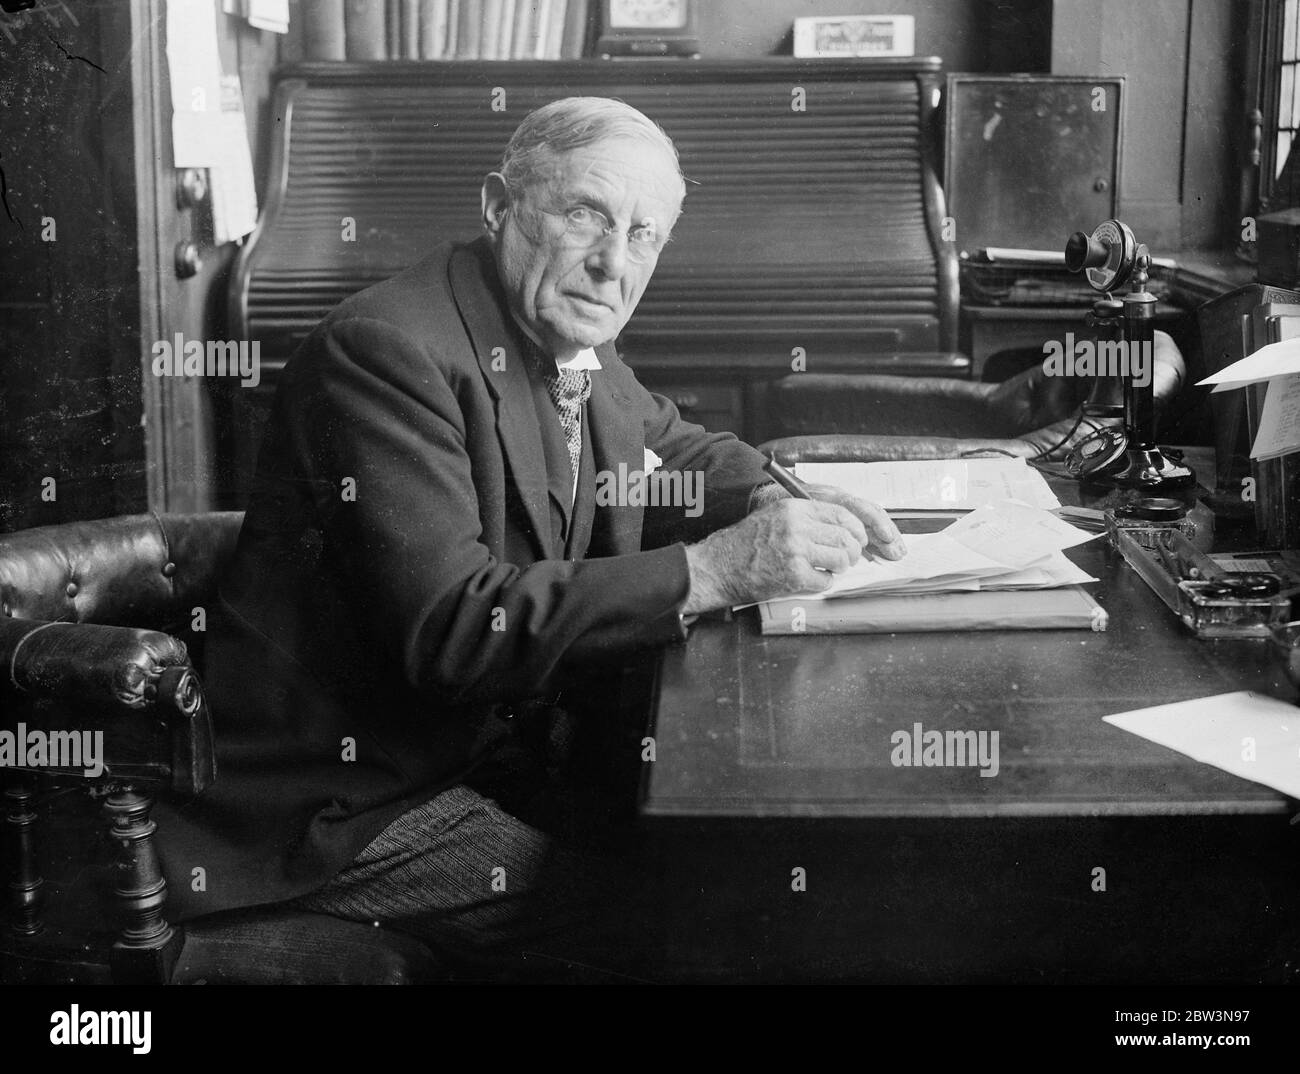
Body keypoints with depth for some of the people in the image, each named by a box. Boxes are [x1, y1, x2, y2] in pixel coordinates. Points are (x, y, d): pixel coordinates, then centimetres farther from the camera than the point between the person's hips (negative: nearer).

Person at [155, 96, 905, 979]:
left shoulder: (573, 351, 7)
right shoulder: (387, 350, -21)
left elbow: (682, 454, 24)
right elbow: (449, 630, -29)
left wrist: (776, 507, -1)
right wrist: (712, 570, -32)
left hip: (496, 756, 9)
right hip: (342, 809, -8)